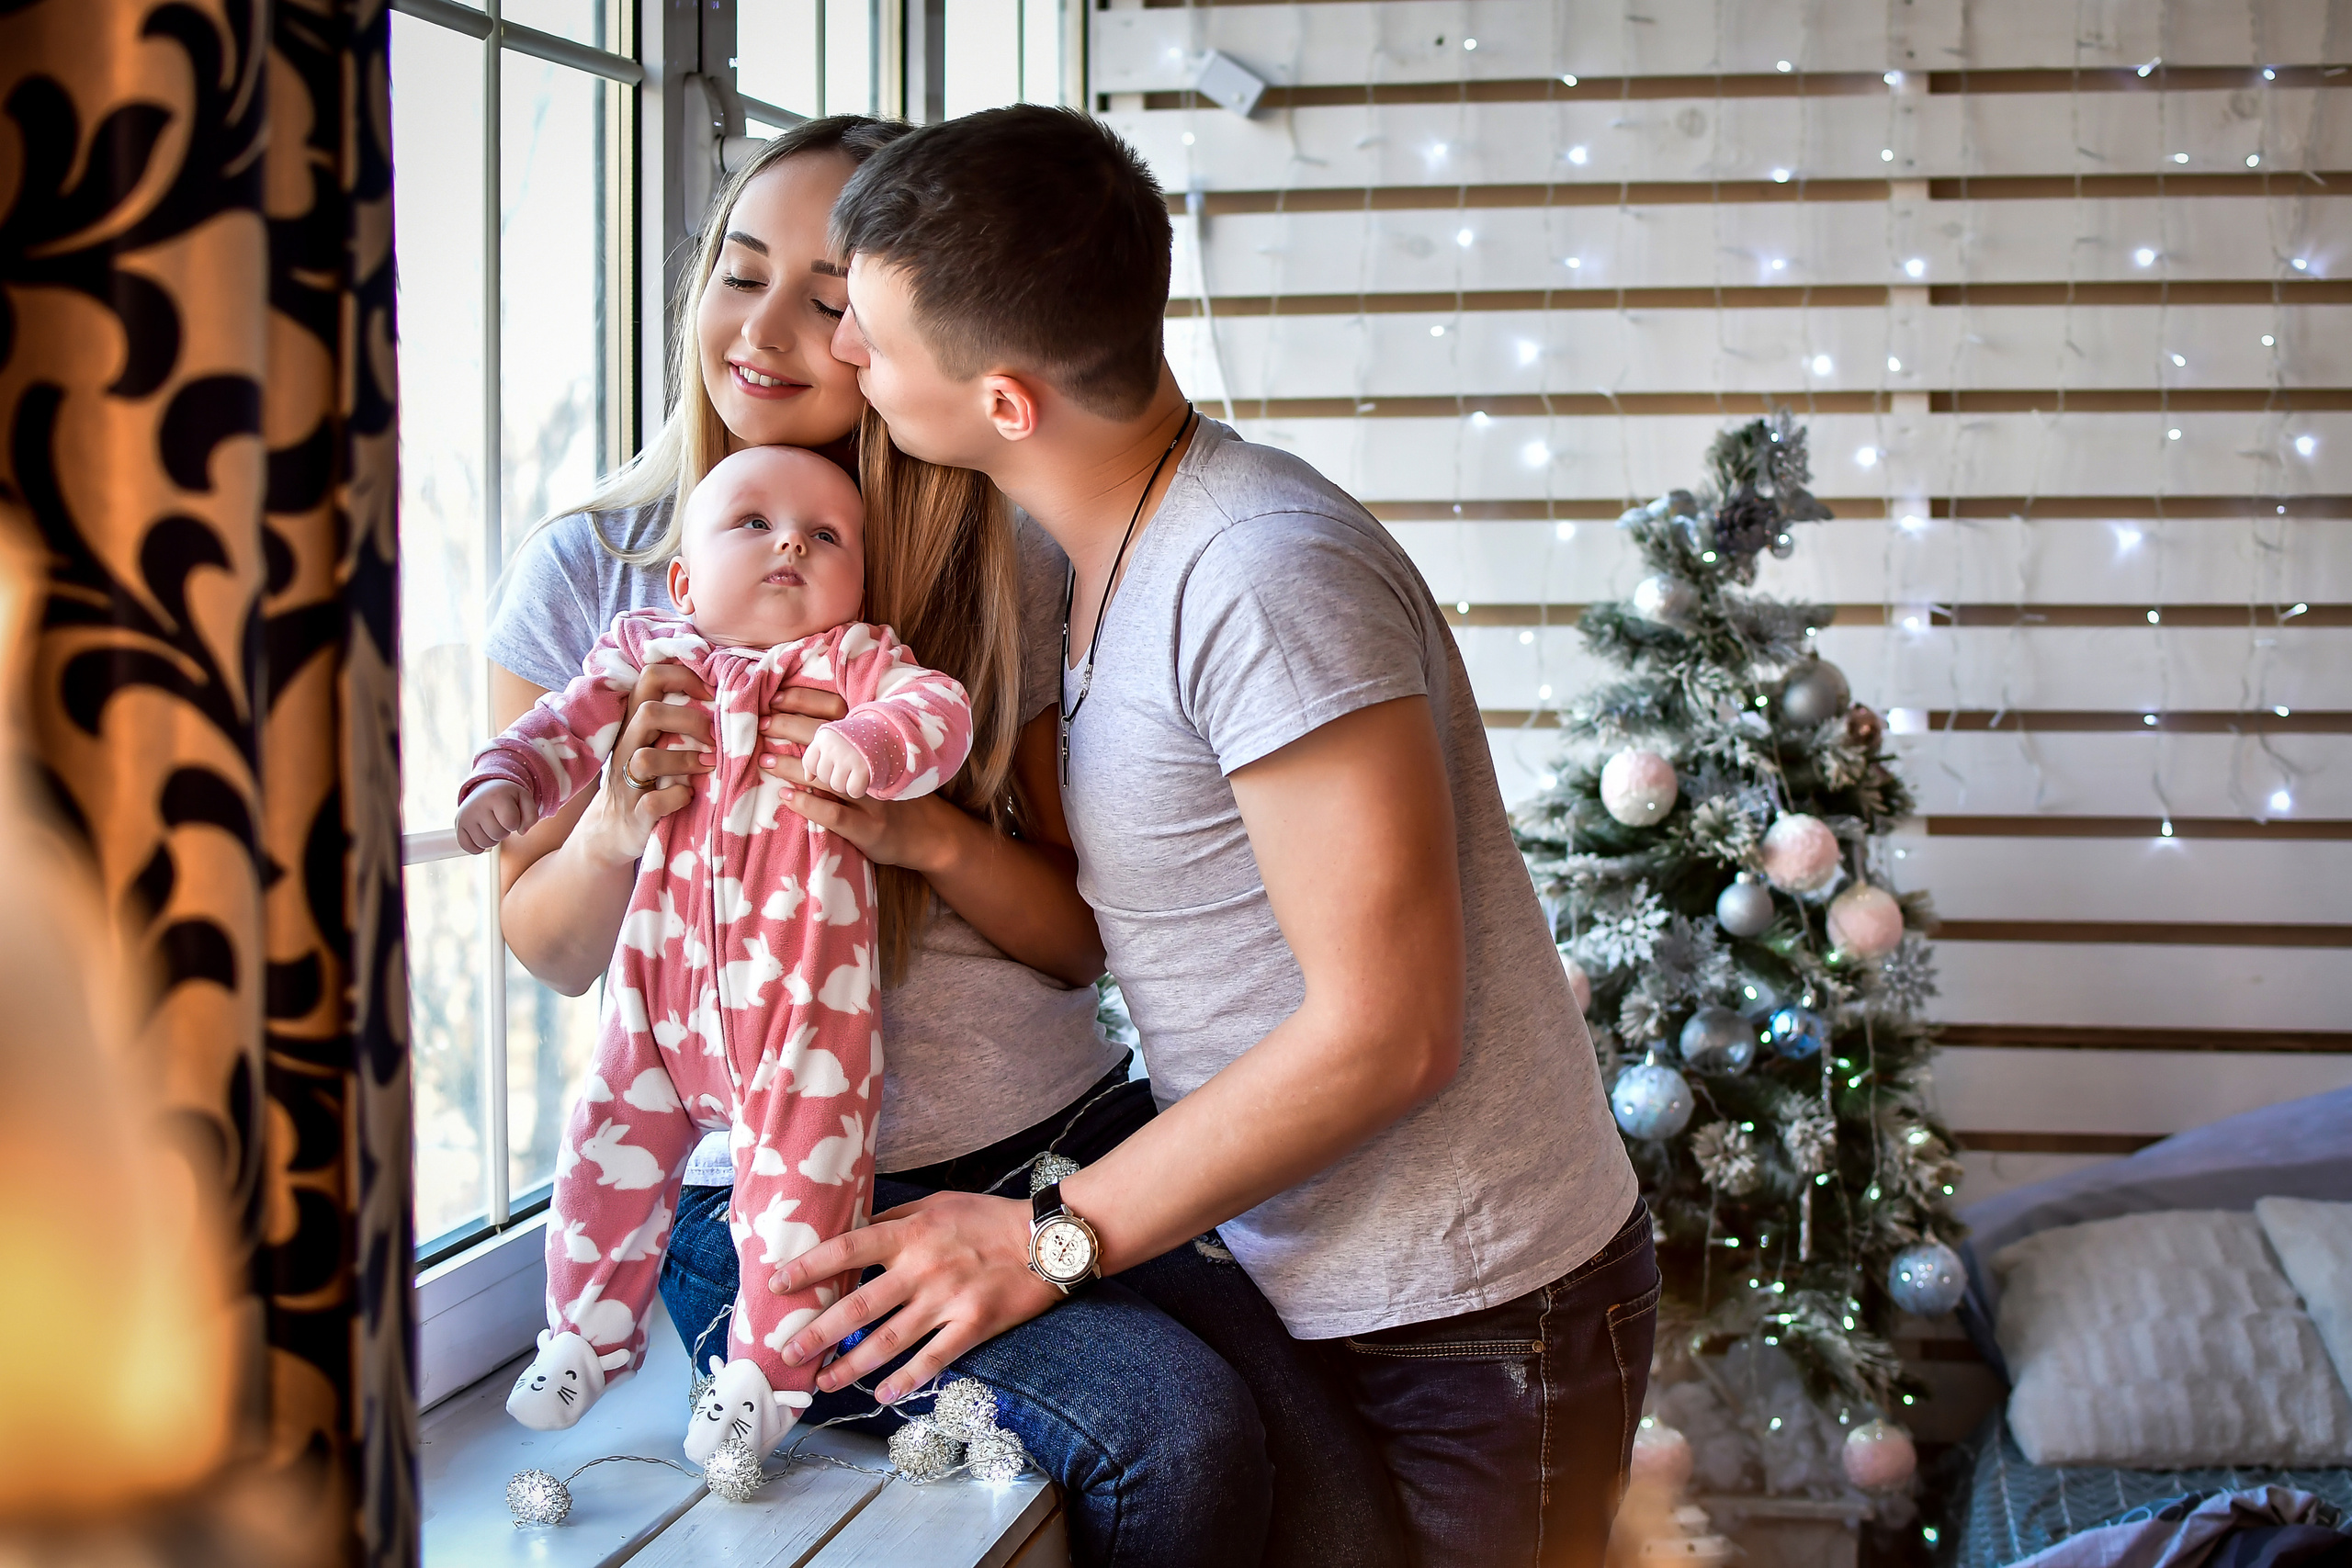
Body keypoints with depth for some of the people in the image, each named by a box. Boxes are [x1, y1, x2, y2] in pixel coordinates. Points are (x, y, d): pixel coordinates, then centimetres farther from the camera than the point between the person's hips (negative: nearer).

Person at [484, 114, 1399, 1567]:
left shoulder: (1009, 575, 5)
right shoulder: (585, 575, 1)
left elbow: (1085, 940, 5)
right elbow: (548, 950, 6)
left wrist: (929, 832, -16)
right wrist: (616, 827, -17)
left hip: (1071, 1135, 2)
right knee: (1175, 1434, -26)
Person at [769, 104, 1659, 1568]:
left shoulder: (1266, 576, -25)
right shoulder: (1100, 561, 6)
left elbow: (1388, 1029, -25)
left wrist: (1054, 1235, -18)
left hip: (1470, 1326, -9)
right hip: (1304, 1286, 9)